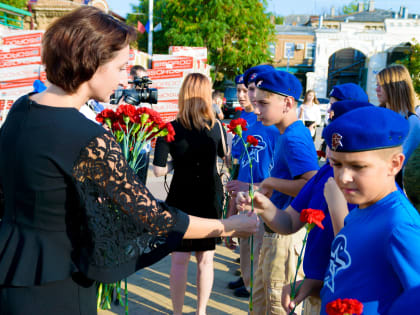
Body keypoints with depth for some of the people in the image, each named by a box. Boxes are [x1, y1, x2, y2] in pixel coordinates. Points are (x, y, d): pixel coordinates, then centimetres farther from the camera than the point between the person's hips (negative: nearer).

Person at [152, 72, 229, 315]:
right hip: (210, 199, 2)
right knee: (206, 259, 14)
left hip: (181, 198, -1)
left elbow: (159, 170, -12)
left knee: (179, 260, 10)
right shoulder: (216, 127, -6)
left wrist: (176, 163, 6)